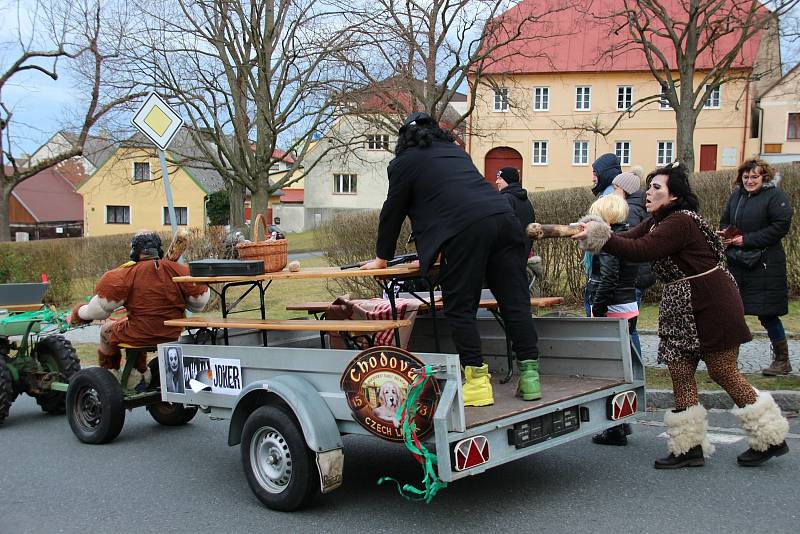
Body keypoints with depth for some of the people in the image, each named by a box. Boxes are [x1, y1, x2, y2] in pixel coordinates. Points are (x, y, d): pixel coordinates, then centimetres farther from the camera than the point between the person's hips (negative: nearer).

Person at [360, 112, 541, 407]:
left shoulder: (405, 162, 14)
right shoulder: (455, 151, 33)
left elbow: (393, 211, 19)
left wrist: (382, 257, 31)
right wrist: (433, 252, 50)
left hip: (465, 228, -6)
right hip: (504, 217, 7)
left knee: (460, 307, 1)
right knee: (515, 301, 6)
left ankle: (477, 380, -2)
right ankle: (529, 376, 8)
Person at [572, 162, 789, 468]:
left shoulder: (681, 222, -20)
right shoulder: (657, 222, 11)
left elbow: (639, 251, -29)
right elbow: (629, 240, 0)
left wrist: (598, 237, -27)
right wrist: (593, 233, -15)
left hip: (711, 304, -10)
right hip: (681, 308, 10)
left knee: (723, 372, 0)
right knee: (680, 373, 6)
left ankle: (770, 439, 16)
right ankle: (690, 447, 13)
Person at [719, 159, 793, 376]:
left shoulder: (775, 196, -8)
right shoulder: (736, 195, 11)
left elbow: (781, 226, -15)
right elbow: (724, 221, 21)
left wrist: (747, 240, -17)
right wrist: (726, 234, -2)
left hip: (764, 265, -6)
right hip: (735, 263, 6)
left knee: (768, 314, -1)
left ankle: (782, 360, 16)